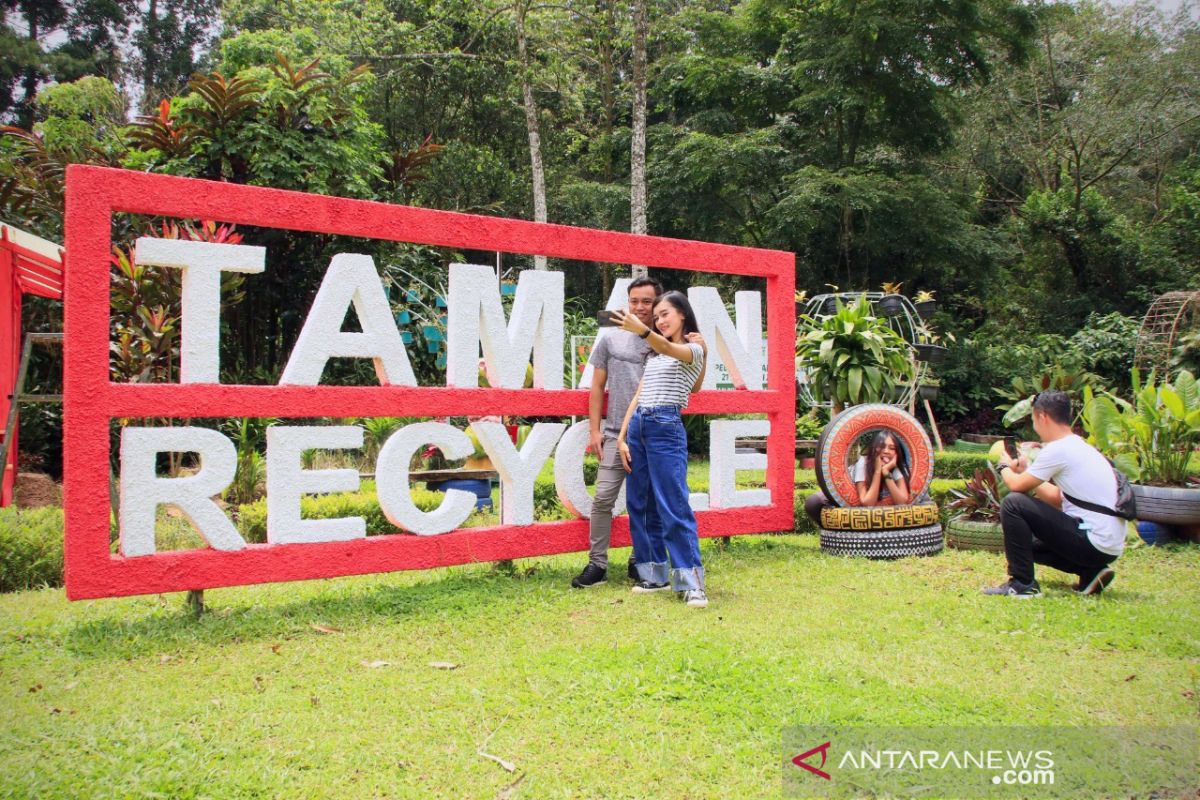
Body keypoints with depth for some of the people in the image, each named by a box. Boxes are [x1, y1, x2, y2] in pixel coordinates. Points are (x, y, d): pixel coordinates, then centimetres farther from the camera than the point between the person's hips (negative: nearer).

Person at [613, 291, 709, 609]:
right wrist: (622, 436, 7)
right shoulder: (653, 355, 21)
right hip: (637, 426, 8)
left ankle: (692, 583, -7)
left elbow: (669, 349, -23)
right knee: (640, 505, 8)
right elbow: (637, 396, 16)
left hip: (665, 428, -7)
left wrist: (641, 330, -42)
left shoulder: (694, 350, 0)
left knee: (673, 507, -10)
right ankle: (654, 575, 17)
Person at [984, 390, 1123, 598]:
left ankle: (1022, 584, -7)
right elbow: (1057, 499, 19)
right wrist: (1025, 470, 22)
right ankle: (1090, 572, 12)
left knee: (1012, 504, -11)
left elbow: (1017, 485, -8)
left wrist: (1005, 467, 12)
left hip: (1092, 543, -10)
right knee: (1031, 542, 26)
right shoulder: (1082, 448, 15)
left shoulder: (1058, 449, -15)